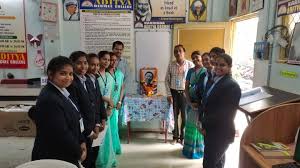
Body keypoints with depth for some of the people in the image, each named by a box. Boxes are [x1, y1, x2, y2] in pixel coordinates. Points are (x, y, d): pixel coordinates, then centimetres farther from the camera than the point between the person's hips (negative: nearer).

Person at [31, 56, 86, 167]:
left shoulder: (62, 92, 1)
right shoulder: (49, 100, -27)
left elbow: (74, 121, 9)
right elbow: (61, 135, -26)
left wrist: (81, 142, 1)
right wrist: (79, 153, -13)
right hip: (54, 158, -8)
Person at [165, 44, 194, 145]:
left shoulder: (190, 64, -6)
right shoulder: (171, 65, 0)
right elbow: (167, 80, 3)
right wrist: (169, 94, -2)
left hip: (185, 93, -2)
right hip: (174, 92, 2)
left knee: (184, 116, 6)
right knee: (175, 115, 10)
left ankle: (183, 137, 24)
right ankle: (175, 136, 27)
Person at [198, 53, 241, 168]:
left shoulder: (232, 86, -18)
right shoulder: (212, 81, 8)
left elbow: (225, 114, -21)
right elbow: (205, 103, 13)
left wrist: (205, 126, -13)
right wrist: (202, 121, 2)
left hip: (220, 133, -8)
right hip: (210, 130, 8)